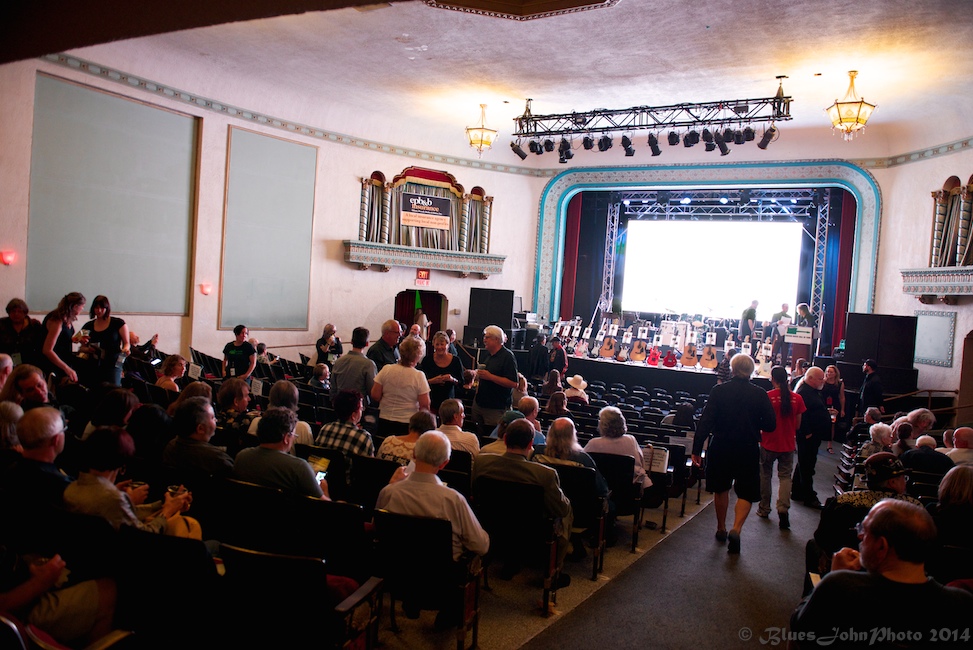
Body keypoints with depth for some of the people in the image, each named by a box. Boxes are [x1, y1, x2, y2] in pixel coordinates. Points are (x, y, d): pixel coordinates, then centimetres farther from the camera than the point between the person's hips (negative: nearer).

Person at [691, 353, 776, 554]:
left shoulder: (718, 391, -9)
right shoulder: (760, 395, -8)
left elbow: (705, 422, -12)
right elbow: (770, 425, -5)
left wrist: (696, 450, -9)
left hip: (721, 449, 1)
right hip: (748, 451, -1)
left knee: (721, 489, 20)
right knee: (746, 493, 9)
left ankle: (721, 529, 32)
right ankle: (736, 529, -12)